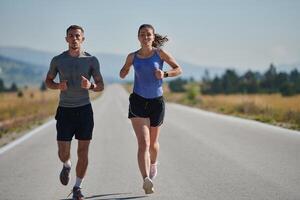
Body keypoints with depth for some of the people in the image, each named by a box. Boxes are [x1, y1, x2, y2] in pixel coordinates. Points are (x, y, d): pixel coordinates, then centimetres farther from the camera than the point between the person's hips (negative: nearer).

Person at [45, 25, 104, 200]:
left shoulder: (91, 60, -1)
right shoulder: (58, 60, 0)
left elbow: (101, 86, 3)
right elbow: (48, 81, 13)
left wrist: (90, 86, -20)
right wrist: (58, 86, -10)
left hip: (85, 109, 0)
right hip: (65, 110, 0)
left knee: (83, 152, 0)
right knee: (63, 152, -2)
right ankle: (67, 166, 35)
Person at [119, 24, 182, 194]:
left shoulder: (159, 53, -2)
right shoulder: (133, 57, 3)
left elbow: (179, 69, 0)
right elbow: (123, 74, 18)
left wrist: (165, 74, -19)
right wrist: (124, 72, -5)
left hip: (157, 102, 1)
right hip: (138, 101, -1)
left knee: (153, 143, 17)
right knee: (143, 143, -17)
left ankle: (153, 164, 50)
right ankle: (147, 180, -28)